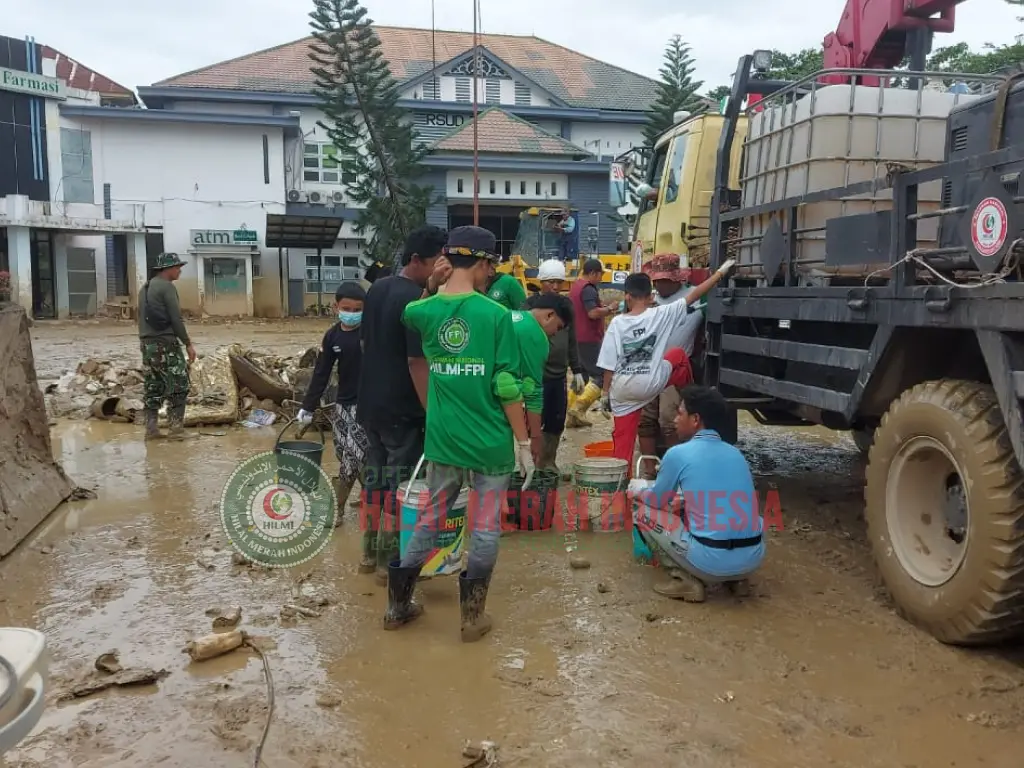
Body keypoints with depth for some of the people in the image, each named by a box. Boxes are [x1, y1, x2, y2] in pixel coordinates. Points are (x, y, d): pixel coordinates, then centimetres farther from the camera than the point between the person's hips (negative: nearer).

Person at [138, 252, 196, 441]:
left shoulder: (145, 288, 18)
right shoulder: (167, 287, -10)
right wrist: (188, 343, -9)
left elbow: (142, 319, 19)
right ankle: (175, 428, -4)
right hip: (166, 343, -9)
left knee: (152, 388, 10)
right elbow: (176, 319, -14)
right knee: (178, 386, -2)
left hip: (147, 343, 9)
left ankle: (151, 429, 10)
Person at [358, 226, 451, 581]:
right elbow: (417, 362, -23)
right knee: (400, 482, 3)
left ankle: (370, 552, 27)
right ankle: (391, 562, 13)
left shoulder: (377, 288, 7)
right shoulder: (416, 299, -19)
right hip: (402, 408, -8)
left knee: (375, 474, 17)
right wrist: (433, 411, -19)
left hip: (370, 402, 8)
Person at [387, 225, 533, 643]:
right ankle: (473, 615, 20)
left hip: (442, 440, 4)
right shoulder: (496, 315, -13)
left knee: (430, 519, 19)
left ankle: (398, 605, 28)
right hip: (490, 443, -4)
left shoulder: (421, 312, -1)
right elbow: (508, 388, -13)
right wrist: (523, 442, -5)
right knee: (485, 527, 10)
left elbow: (409, 314, 27)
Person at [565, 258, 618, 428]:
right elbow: (593, 313, -26)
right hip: (589, 339, -10)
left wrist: (605, 312, 17)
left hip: (577, 339, 10)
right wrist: (609, 309, -10)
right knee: (602, 375, -5)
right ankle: (579, 407, -13)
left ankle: (572, 416, 14)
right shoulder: (588, 289, -15)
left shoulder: (576, 286, 16)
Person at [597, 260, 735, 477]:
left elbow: (609, 364, -5)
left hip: (622, 390, 1)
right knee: (678, 355, 25)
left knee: (623, 439, 10)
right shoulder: (661, 315, -8)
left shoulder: (617, 323, -6)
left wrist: (605, 393, 6)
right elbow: (693, 296, -3)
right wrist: (720, 272, 6)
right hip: (651, 385, -1)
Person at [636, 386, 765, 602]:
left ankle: (687, 580, 3)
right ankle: (737, 578, 20)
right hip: (754, 559, 6)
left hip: (712, 560, -6)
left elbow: (656, 502, 13)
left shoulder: (678, 454, -3)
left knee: (643, 513, 11)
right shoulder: (735, 453, 15)